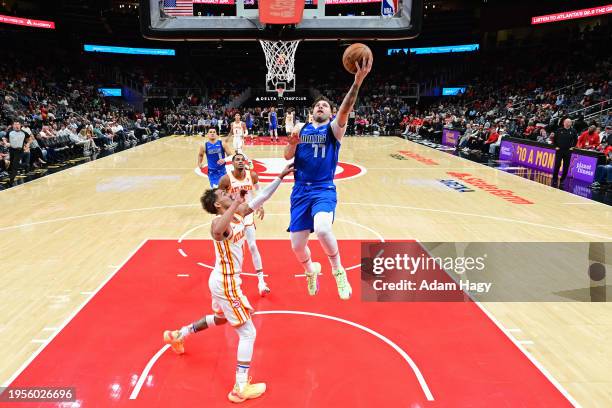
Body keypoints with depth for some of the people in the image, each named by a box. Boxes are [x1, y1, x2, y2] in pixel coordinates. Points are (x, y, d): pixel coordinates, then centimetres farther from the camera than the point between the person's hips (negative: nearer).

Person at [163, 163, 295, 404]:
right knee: (248, 333, -3)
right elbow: (217, 233, -50)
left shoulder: (238, 213, 2)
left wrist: (281, 176, -1)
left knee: (220, 318, 33)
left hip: (223, 280, 10)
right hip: (226, 283, -10)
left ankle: (177, 335, 49)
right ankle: (241, 389, 5)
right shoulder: (219, 221, -23)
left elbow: (260, 198, 3)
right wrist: (235, 204, -46)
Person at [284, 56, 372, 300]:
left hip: (324, 190, -4)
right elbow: (288, 156, 6)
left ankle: (338, 271, -5)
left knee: (322, 229, -33)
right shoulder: (301, 129, 13)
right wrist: (293, 142, -16)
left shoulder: (334, 127, 3)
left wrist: (357, 82, -32)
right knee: (297, 245, 4)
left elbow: (345, 110, -17)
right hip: (300, 191, 4)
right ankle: (310, 271, 40)